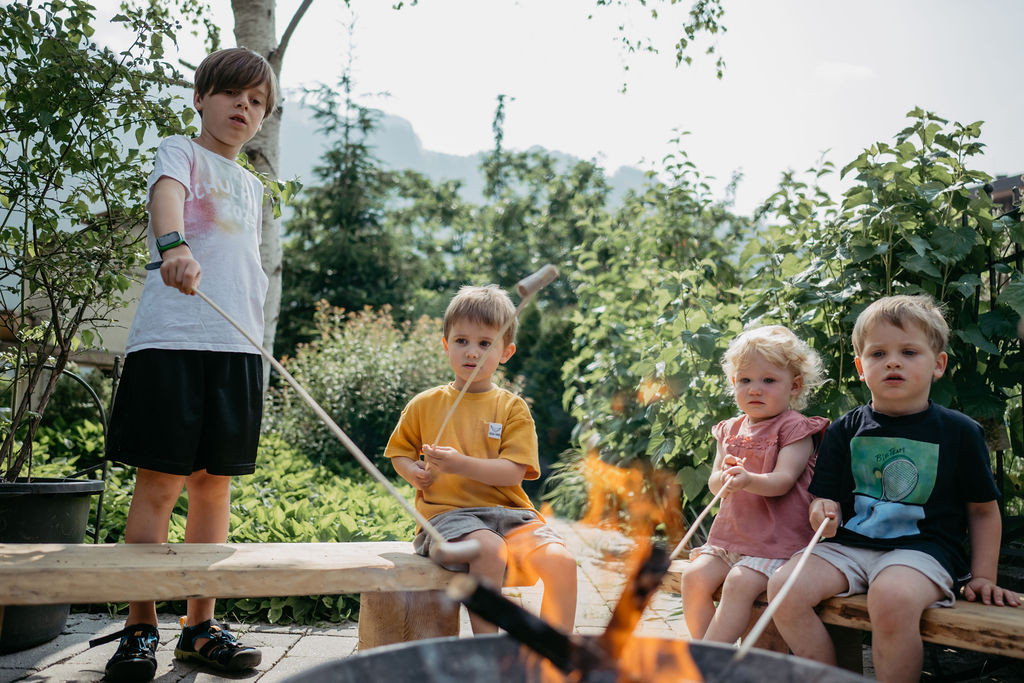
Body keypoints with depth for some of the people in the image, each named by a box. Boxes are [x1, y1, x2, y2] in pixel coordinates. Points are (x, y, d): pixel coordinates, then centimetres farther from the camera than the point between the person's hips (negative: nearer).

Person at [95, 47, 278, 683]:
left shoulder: (253, 188, 24)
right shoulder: (181, 152, 7)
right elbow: (166, 193, -17)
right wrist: (173, 244, -40)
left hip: (239, 347, 5)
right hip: (172, 341, -5)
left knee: (215, 486, 6)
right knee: (160, 484, -4)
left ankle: (201, 626, 14)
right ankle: (141, 628, 7)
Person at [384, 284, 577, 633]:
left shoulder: (512, 407, 5)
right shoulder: (424, 405, 10)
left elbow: (512, 472, -6)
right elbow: (399, 452, 22)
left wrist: (460, 464, -20)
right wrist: (414, 472, -1)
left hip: (508, 512, 2)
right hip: (449, 512, -1)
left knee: (562, 562, -22)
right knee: (490, 550, -34)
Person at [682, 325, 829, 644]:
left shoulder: (794, 428, -5)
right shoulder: (731, 430, 14)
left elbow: (783, 480, -17)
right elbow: (714, 484, 10)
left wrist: (748, 480, -37)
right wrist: (724, 475, -15)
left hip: (778, 538, -6)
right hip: (728, 534, 6)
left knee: (739, 583, -26)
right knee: (694, 576, -12)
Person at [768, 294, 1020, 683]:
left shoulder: (960, 432, 4)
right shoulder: (844, 432, 8)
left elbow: (983, 510, 11)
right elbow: (824, 497, 10)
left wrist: (983, 576, 5)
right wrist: (823, 512, -14)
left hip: (922, 548, -3)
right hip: (849, 545, 4)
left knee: (892, 598, -36)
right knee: (784, 587, -20)